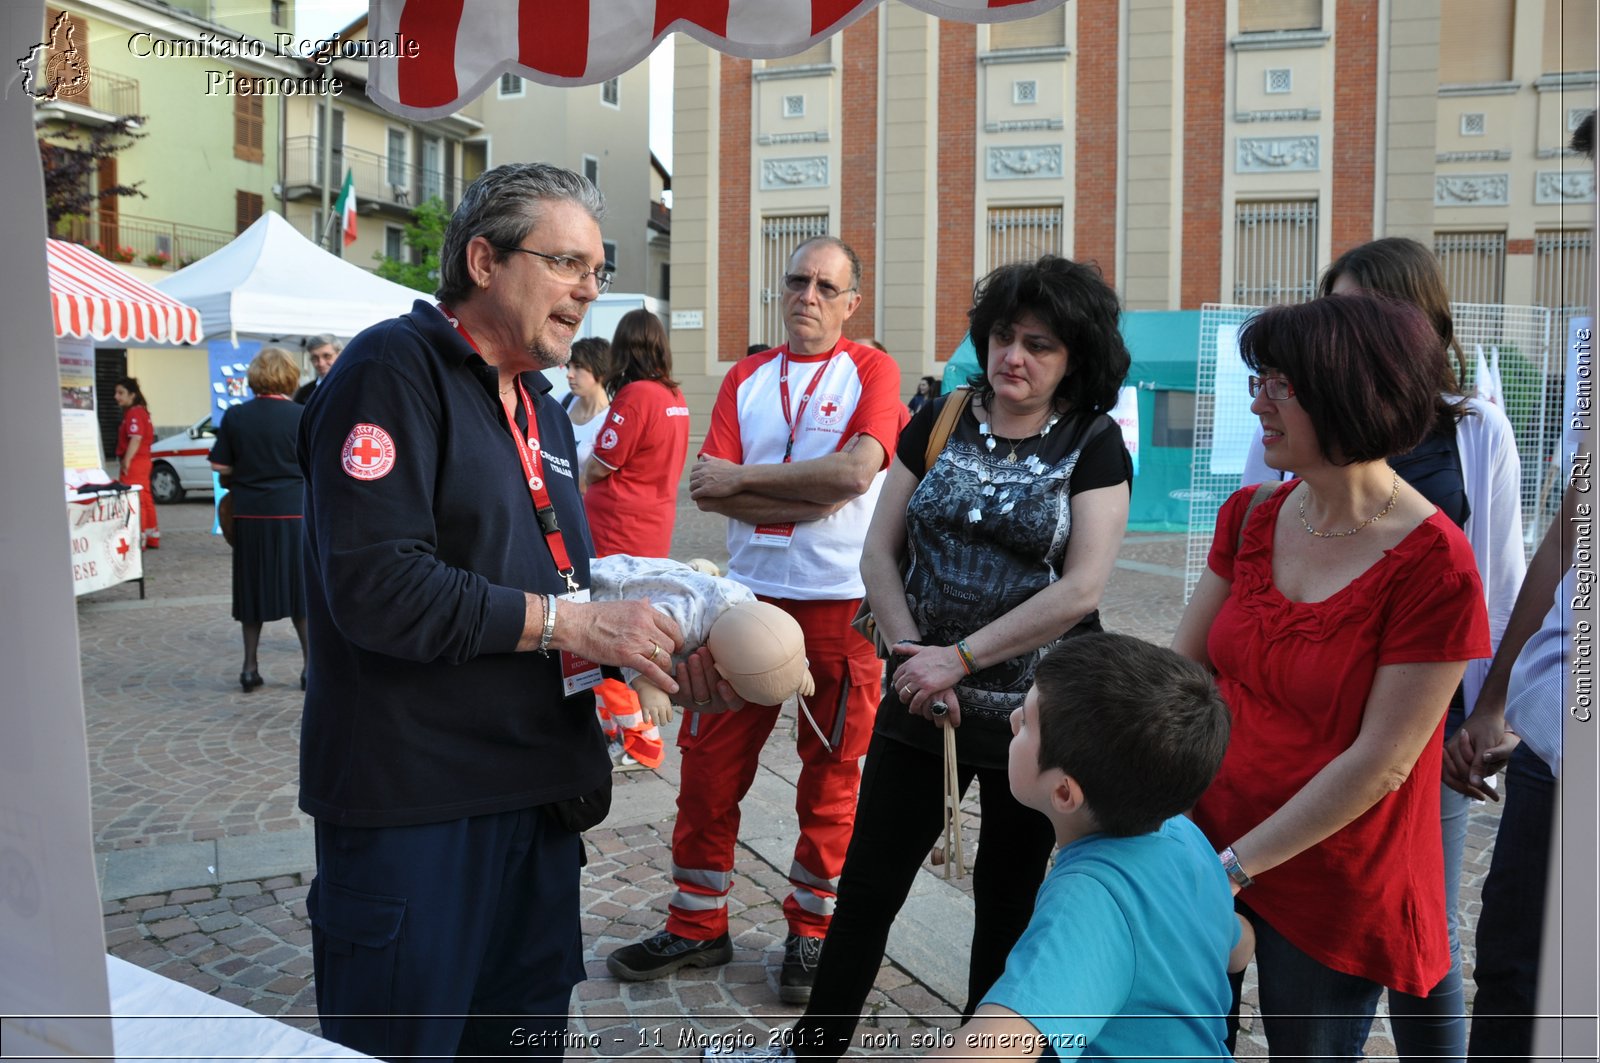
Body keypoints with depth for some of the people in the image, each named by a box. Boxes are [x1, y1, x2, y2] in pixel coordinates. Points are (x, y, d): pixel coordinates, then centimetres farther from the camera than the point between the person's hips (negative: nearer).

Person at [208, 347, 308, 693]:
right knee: (302, 587, 7)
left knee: (253, 587, 12)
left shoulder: (234, 417, -1)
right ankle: (311, 664, 8)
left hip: (250, 513, 2)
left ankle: (250, 667, 17)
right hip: (294, 512, -2)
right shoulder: (301, 416, -8)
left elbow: (221, 467, 1)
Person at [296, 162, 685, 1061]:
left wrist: (650, 636, 1)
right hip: (414, 807, -8)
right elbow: (376, 588, -24)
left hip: (536, 794, 9)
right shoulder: (394, 369, -12)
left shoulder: (540, 406, 17)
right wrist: (572, 623, -20)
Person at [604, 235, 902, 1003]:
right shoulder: (745, 379, 11)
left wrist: (745, 478, -9)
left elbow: (855, 471, -16)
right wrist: (813, 492, -11)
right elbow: (709, 490, -1)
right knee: (708, 767, 6)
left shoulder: (871, 371, 1)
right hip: (747, 596, 4)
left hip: (839, 605, -3)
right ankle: (697, 927, 22)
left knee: (831, 776, 6)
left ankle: (811, 932, 22)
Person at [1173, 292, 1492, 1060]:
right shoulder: (1251, 516, -1)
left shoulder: (1435, 566, -20)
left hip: (1330, 885, -4)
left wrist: (1238, 866, -18)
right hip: (1207, 838, 5)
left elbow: (1380, 765, -20)